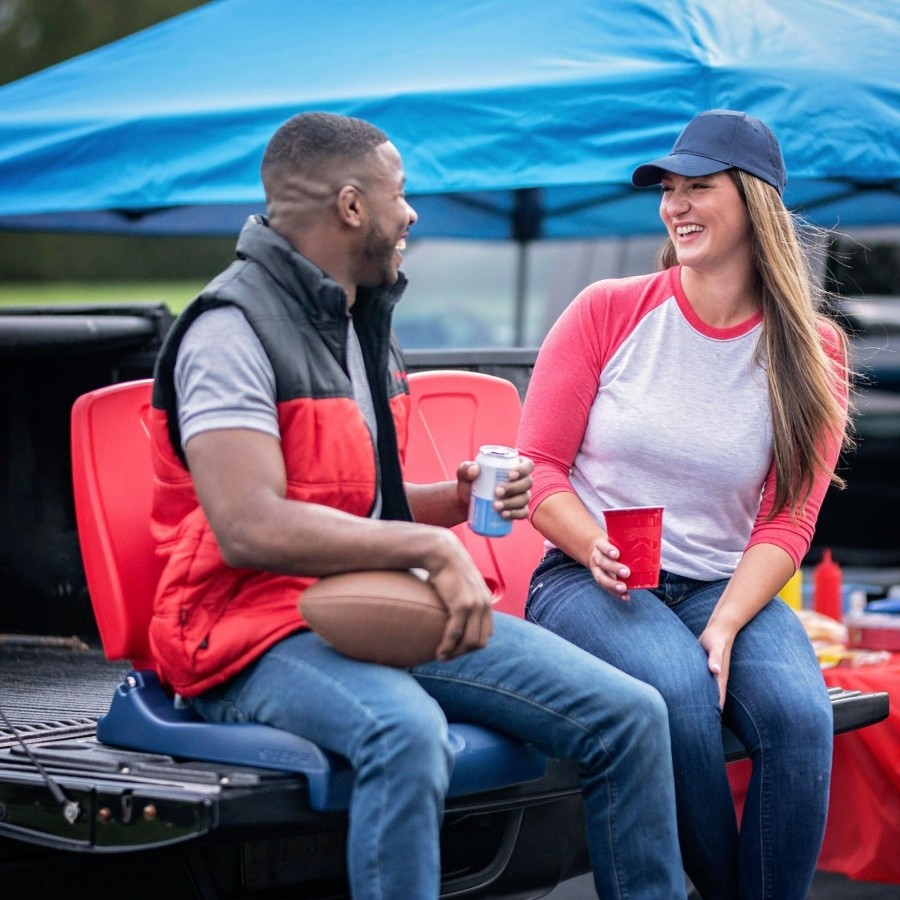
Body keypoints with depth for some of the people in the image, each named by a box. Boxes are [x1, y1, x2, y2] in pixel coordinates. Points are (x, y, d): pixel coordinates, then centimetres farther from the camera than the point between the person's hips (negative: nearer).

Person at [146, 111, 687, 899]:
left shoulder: (362, 322, 19)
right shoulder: (234, 329, -11)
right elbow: (248, 528, -24)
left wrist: (460, 499, 10)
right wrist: (432, 547, -24)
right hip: (260, 627, -8)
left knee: (628, 715, -6)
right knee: (407, 732, -40)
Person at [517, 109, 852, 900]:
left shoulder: (811, 354, 5)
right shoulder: (608, 312, 2)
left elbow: (787, 522, 0)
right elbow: (538, 468, 3)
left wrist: (726, 626, -16)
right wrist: (596, 550, -17)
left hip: (724, 587, 2)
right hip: (585, 579, -1)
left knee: (798, 711, -30)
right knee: (680, 688, -33)